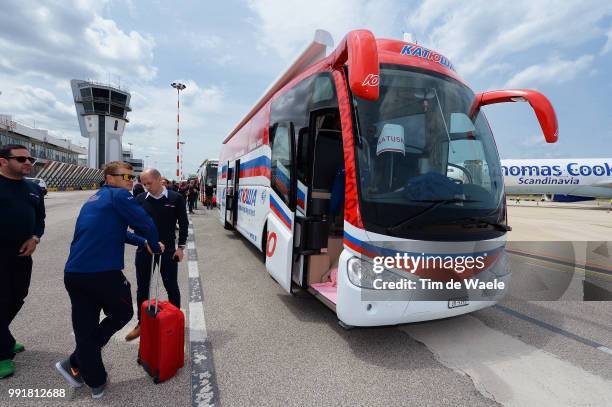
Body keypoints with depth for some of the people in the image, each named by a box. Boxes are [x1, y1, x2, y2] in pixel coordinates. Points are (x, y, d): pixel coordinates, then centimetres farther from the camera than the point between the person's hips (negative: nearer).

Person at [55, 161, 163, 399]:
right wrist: (155, 247, 5)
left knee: (84, 329, 15)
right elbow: (146, 224, -13)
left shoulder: (93, 199, 22)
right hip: (103, 272, -8)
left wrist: (144, 243, 25)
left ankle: (95, 382, 27)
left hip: (73, 273, 8)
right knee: (122, 313, 17)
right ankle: (74, 364, 22)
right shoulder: (119, 196, -5)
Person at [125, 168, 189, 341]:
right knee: (142, 288, 13)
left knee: (171, 287, 10)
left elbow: (183, 223, -1)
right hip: (144, 249, 3)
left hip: (168, 249, -2)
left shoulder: (176, 198, -6)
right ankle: (141, 323, 32)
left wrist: (181, 246, -4)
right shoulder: (140, 199, 0)